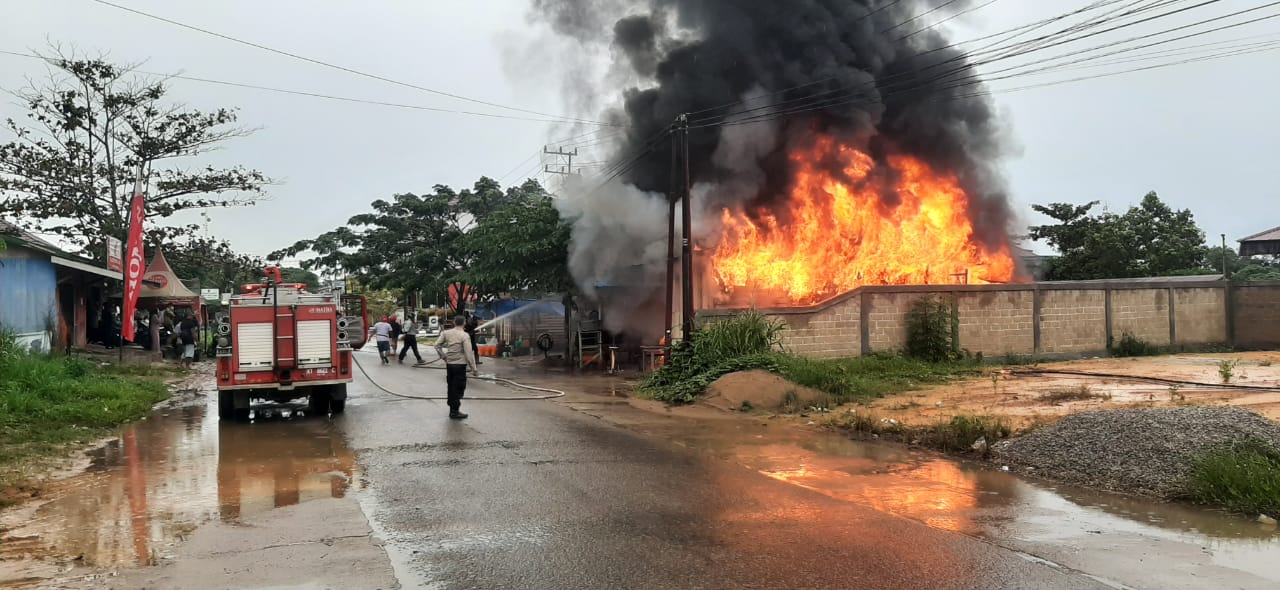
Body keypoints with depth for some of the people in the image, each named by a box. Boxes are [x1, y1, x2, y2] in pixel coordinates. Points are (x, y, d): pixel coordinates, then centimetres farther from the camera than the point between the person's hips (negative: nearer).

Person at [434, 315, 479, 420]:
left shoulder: (446, 333, 2)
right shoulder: (464, 336, -14)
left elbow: (437, 345, 1)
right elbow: (469, 353, -15)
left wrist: (443, 357, 11)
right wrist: (473, 369, -10)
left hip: (449, 364, 6)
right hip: (460, 364, -6)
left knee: (451, 386, 17)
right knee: (459, 388, 2)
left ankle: (452, 407, 28)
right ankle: (454, 411, 4)